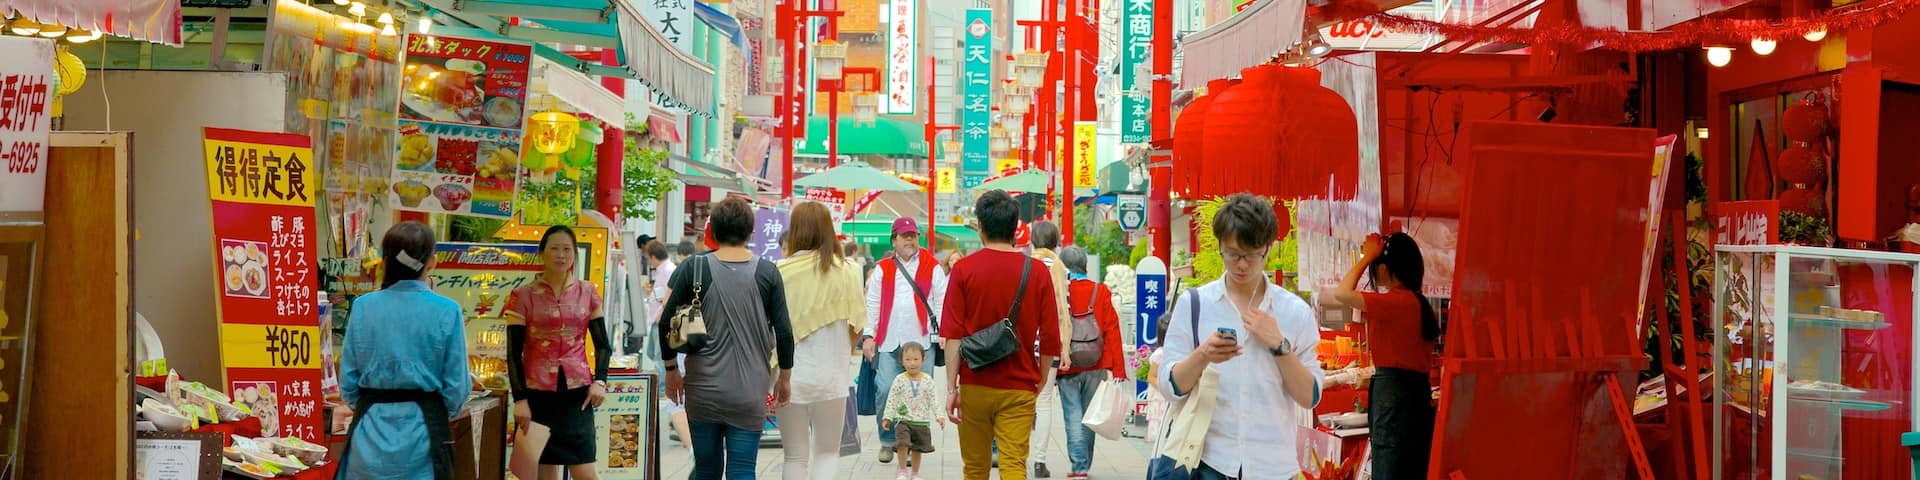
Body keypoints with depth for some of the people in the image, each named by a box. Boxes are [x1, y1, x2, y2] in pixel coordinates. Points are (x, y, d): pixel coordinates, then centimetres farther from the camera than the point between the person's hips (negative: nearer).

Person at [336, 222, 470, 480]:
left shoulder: (363, 307, -3)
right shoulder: (446, 311, -9)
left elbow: (348, 379, 3)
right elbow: (456, 385, -4)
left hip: (370, 427, 2)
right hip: (421, 428, -2)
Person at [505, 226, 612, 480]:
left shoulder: (587, 292, 7)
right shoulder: (523, 296, -1)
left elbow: (602, 344, 12)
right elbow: (514, 353, -1)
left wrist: (599, 381, -4)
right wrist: (520, 399, -8)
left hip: (577, 393, 1)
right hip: (538, 393, -1)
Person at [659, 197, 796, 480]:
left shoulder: (693, 269, -3)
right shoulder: (767, 273, -3)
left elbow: (666, 322, -1)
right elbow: (783, 331, -3)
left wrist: (671, 369, 12)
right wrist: (784, 377, 10)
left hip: (703, 390, 1)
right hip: (750, 391, -1)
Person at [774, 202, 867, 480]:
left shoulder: (779, 272, -8)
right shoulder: (847, 271, -6)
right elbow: (856, 325, -1)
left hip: (789, 374, 0)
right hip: (831, 373, 0)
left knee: (795, 457, 12)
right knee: (827, 452, 13)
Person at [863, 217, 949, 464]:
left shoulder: (933, 267, 6)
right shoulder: (882, 269, 10)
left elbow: (941, 302, 4)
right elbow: (873, 304, 11)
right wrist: (868, 335, 5)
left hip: (921, 341, -1)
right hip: (889, 342, 1)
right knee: (885, 391, -6)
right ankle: (887, 441, 10)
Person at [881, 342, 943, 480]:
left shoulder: (927, 380, -2)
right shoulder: (900, 380, -5)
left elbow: (933, 400, 3)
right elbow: (892, 400, 0)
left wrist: (939, 416, -4)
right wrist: (887, 417, -2)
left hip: (922, 421, 2)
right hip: (903, 419, -2)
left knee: (917, 448, 11)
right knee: (903, 444, -19)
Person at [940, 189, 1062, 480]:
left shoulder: (964, 269, -4)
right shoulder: (1037, 271, -1)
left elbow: (953, 335, -8)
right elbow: (1050, 339, 1)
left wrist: (951, 388, -6)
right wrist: (1040, 382, 15)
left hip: (974, 385, 0)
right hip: (1019, 388, 0)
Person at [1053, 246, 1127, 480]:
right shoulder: (1100, 292, -3)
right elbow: (1112, 331, -3)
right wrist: (1118, 370, 0)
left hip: (1067, 369, -2)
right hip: (1095, 368, 2)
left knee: (1073, 417, 2)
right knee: (1089, 416, 14)